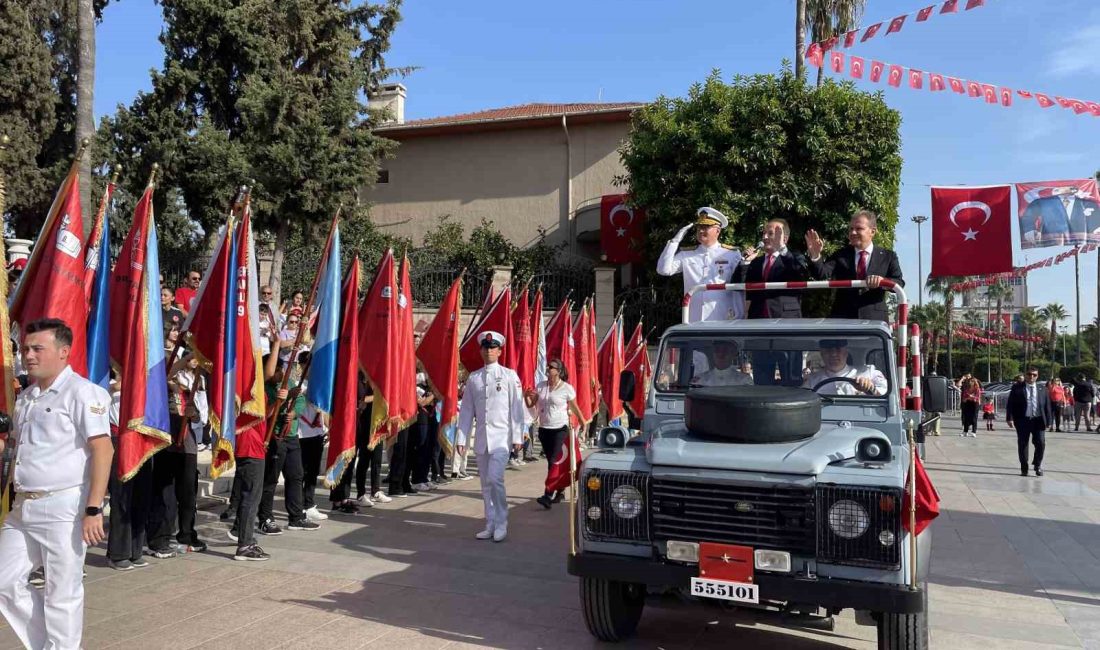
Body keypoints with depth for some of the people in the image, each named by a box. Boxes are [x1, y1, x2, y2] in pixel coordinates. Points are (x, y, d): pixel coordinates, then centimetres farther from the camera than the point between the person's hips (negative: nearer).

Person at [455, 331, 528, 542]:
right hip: (482, 437, 4)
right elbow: (466, 410, 10)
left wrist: (517, 436, -7)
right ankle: (490, 525, 18)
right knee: (485, 483, 8)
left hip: (501, 436, -4)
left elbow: (517, 407, -2)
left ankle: (501, 525, -1)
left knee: (495, 478, -15)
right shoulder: (473, 378, 10)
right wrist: (461, 438, 6)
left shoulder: (509, 375, 0)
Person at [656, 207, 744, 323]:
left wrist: (739, 319, 1)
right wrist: (675, 241, -5)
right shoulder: (686, 254, 8)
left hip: (722, 322, -2)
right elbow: (663, 270, -3)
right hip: (692, 322, 2)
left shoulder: (732, 254, 3)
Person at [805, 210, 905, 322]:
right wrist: (815, 256, -27)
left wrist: (882, 280, -24)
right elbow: (823, 274, -7)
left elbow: (899, 283, -2)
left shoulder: (887, 256, 9)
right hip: (842, 318, 0)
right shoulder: (841, 254, 9)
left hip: (874, 319, 0)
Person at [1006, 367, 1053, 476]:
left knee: (1041, 443, -6)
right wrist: (1010, 418, -9)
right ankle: (1024, 469, 15)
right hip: (1022, 420, -1)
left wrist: (1048, 421, 4)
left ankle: (1037, 464, 19)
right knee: (1022, 445, 4)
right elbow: (1010, 404, 0)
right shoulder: (1017, 388, 3)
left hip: (1038, 421, 1)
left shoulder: (1042, 390, 10)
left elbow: (1047, 406, 10)